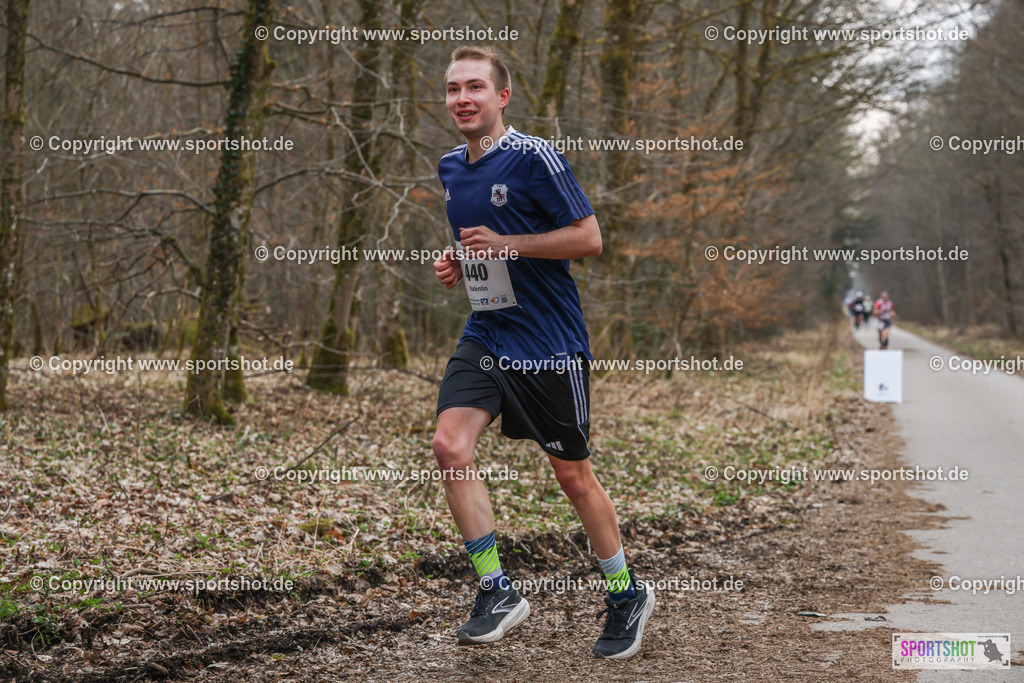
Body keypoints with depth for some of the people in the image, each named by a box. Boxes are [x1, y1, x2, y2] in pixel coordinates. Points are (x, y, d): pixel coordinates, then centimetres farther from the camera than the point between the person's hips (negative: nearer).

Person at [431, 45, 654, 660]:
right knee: (451, 445, -14)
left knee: (572, 472, 4)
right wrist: (458, 261, 6)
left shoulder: (535, 158, -13)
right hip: (485, 334, 6)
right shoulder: (451, 167, 10)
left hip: (550, 341, -6)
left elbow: (589, 239, -14)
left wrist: (504, 244, -18)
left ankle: (628, 594, 24)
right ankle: (498, 592, -4)